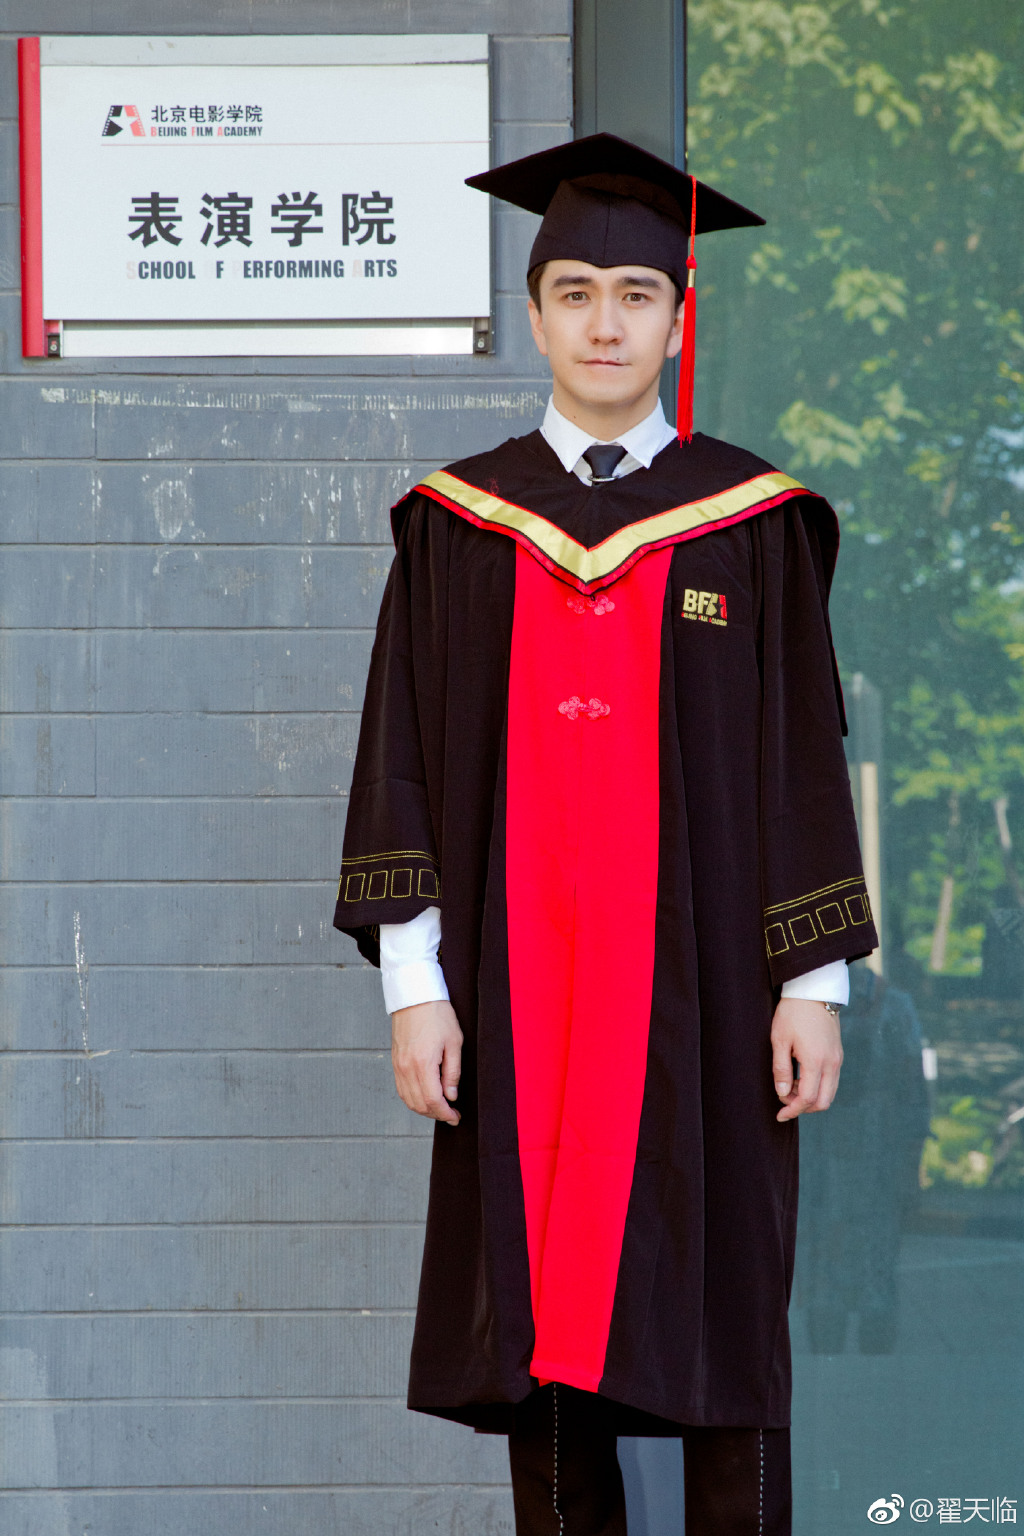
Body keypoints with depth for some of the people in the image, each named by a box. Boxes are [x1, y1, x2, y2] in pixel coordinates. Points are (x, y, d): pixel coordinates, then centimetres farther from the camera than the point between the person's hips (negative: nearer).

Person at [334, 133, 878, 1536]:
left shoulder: (753, 525, 3)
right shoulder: (460, 526, 7)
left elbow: (805, 760, 2)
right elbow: (402, 761, 5)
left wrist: (814, 981, -4)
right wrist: (414, 983, -3)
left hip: (701, 986, -1)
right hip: (521, 993, 2)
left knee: (717, 1306, -1)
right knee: (543, 1310, 3)